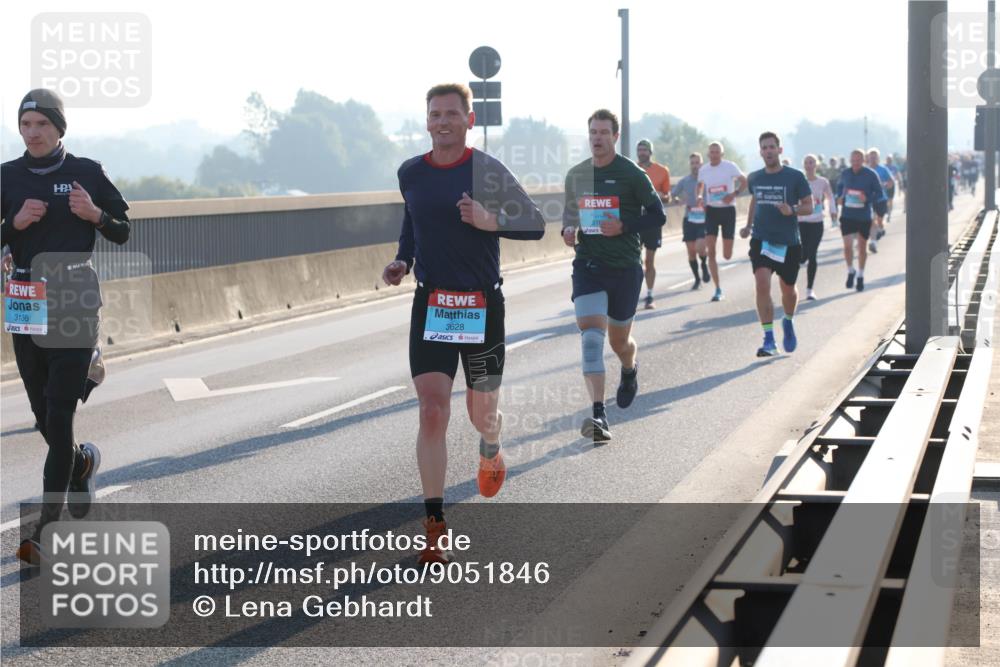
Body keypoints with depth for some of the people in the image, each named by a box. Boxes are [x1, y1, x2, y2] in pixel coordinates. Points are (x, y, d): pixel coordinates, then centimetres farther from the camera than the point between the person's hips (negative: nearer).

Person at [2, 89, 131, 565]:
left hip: (75, 302, -3)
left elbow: (124, 233, 5)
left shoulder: (87, 172, -1)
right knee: (42, 414, 11)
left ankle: (46, 530, -10)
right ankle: (81, 463, 45)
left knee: (59, 415, -10)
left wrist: (95, 214, -14)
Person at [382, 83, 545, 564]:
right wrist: (402, 260, 7)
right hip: (430, 305, 2)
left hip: (482, 305, -1)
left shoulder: (488, 172, -8)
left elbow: (535, 225, -6)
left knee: (482, 410, 11)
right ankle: (435, 526, -7)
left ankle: (490, 451, 51)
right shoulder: (410, 173, 3)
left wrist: (491, 221, -23)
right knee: (432, 412, -10)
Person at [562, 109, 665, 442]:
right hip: (588, 263, 2)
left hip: (625, 266, -2)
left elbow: (657, 214, -2)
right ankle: (598, 415, -26)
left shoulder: (631, 174, -4)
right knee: (591, 333, -17)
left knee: (619, 339, 11)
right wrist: (568, 229, 0)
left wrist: (624, 227, -17)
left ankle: (630, 371, 51)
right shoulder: (576, 175, 7)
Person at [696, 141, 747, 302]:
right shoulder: (703, 170, 3)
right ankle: (718, 289, -4)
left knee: (727, 255, -2)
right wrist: (700, 197, -1)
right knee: (711, 251, -10)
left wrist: (734, 194, -15)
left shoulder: (730, 167, -7)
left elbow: (744, 181, 1)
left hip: (728, 210, -2)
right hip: (711, 210, 2)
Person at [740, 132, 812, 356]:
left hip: (788, 242, -1)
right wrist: (748, 226, 13)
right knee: (762, 285, -17)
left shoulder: (795, 177, -6)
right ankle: (769, 340, -15)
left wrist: (792, 210, -21)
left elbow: (809, 206, -1)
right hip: (761, 239, 1)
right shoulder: (754, 178, 5)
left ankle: (788, 323, 45)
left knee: (788, 289, 12)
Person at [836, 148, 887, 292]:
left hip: (864, 217, -1)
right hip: (847, 216, 1)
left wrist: (867, 199, -21)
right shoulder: (845, 174, 0)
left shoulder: (871, 175, -8)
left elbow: (879, 194, -3)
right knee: (847, 245, -8)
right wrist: (840, 197, 0)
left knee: (862, 247, 10)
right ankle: (851, 271, 16)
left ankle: (860, 275, 26)